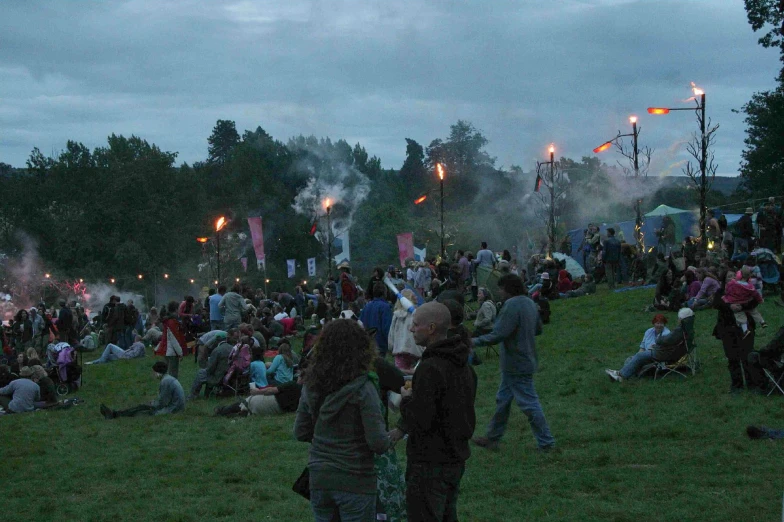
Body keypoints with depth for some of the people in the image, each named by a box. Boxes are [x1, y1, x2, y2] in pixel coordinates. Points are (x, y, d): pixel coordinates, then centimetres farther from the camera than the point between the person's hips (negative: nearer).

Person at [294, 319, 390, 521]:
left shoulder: (311, 386, 1)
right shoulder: (362, 389, -16)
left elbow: (301, 432, 8)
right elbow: (378, 442, -19)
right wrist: (388, 440, 2)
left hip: (319, 477, 5)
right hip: (354, 481, -5)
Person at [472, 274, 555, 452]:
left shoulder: (511, 305, -22)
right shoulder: (529, 303, 8)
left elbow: (498, 335, -26)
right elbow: (538, 329, 19)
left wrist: (474, 342, -20)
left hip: (516, 364, -10)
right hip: (524, 362, 10)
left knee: (529, 403, -3)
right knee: (502, 399, 17)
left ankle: (546, 442, 3)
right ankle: (493, 437, 26)